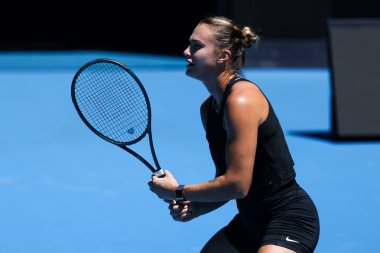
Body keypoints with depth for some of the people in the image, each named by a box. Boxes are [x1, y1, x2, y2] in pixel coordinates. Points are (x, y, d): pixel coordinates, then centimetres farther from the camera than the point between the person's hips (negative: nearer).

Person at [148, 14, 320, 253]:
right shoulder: (208, 108, 7)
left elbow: (237, 185, -24)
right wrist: (193, 208, -4)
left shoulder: (241, 100, -21)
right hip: (251, 221, 10)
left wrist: (178, 192, -13)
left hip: (289, 220, -10)